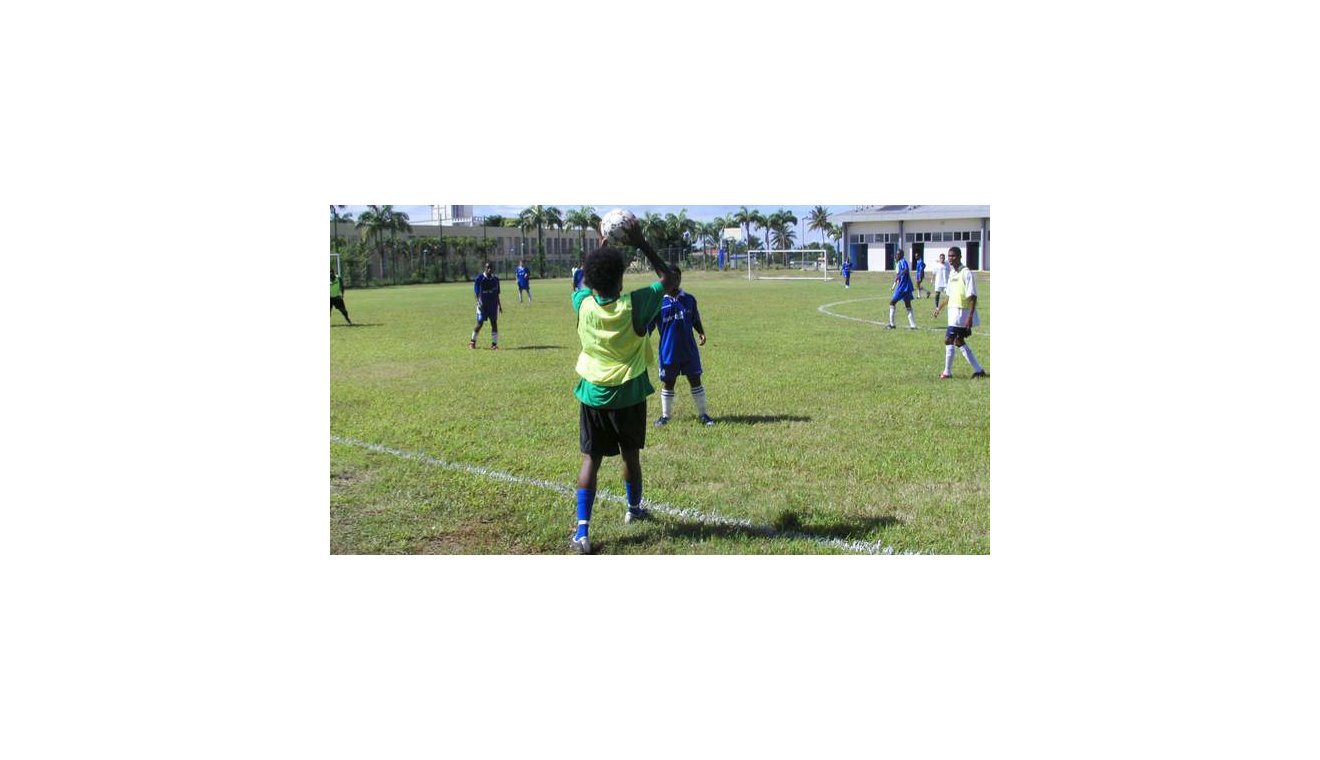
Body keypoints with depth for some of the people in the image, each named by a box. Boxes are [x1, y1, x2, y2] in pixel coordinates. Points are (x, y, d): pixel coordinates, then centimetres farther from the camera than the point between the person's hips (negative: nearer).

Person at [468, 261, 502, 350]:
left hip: (493, 305, 3)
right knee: (479, 324, -1)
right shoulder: (479, 279, -7)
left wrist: (499, 305, 12)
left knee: (494, 323, -1)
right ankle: (472, 340, 19)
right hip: (483, 305, -3)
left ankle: (494, 343, 2)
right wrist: (478, 303, -21)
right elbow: (477, 293, -8)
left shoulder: (495, 280, 5)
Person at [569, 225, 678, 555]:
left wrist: (601, 248, 19)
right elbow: (669, 279, -2)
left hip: (592, 394, 1)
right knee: (630, 454, 18)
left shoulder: (583, 304, -7)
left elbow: (585, 283, 18)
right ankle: (634, 508, 39)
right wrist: (641, 244, -1)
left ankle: (582, 528, -8)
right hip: (628, 394, -1)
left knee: (591, 459, 2)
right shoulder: (634, 305, -16)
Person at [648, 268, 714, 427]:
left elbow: (695, 320, 13)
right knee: (668, 383, 9)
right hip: (668, 352, -2)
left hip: (689, 350, 2)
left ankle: (703, 414, 16)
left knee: (695, 380, 6)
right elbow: (648, 326, -3)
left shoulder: (689, 299, 2)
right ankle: (665, 415, 24)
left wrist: (701, 332, -3)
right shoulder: (658, 302, -6)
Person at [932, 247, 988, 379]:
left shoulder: (966, 273, -15)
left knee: (949, 340, -8)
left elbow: (973, 297, -18)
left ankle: (947, 372, 2)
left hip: (962, 312, -9)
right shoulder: (952, 274, 12)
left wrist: (970, 316, -24)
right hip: (953, 312, 9)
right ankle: (978, 370, 20)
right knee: (959, 341, 13)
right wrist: (940, 307, 23)